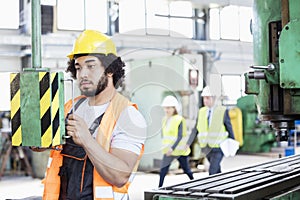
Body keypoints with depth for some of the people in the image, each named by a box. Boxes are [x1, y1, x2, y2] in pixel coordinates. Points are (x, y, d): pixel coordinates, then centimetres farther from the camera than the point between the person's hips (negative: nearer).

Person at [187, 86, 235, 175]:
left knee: (212, 172, -15)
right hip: (206, 147, 4)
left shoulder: (223, 111, -8)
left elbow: (229, 128, -1)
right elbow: (195, 130, 4)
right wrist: (188, 144, -5)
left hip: (218, 147, -4)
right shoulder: (201, 111, 3)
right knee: (217, 171, 19)